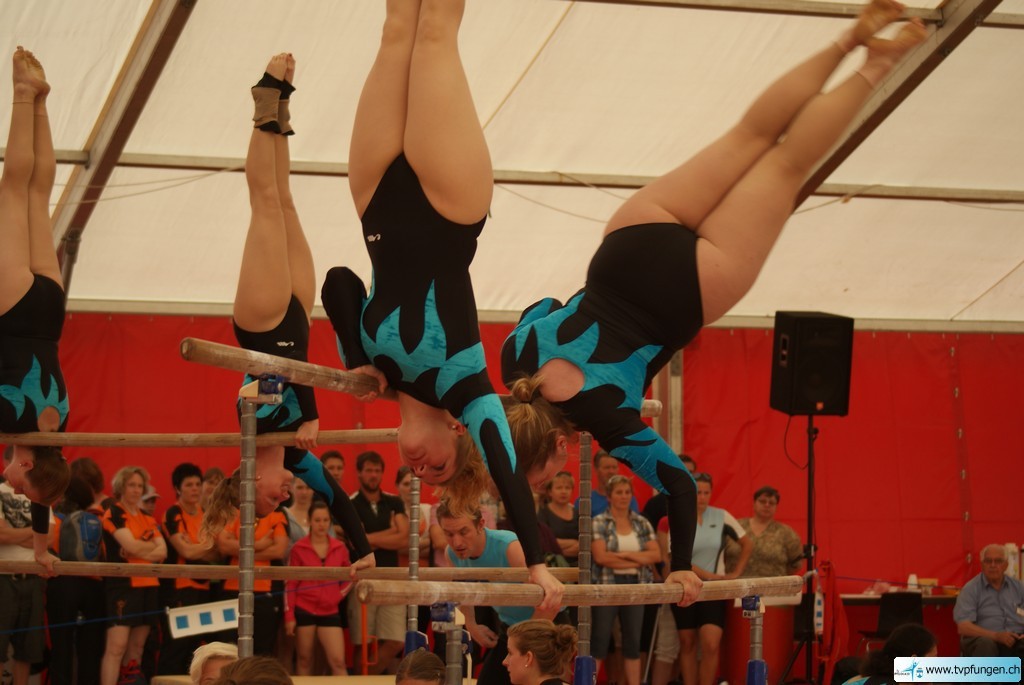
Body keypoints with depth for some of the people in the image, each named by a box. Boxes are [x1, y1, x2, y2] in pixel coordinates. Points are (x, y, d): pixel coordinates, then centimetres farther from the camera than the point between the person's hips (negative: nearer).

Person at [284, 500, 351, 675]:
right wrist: (289, 616, -5)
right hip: (304, 610, -2)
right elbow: (290, 584, -1)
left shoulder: (339, 549, 4)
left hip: (330, 612, 2)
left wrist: (338, 595, 2)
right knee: (304, 661, 5)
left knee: (338, 661, -7)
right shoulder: (299, 549, -2)